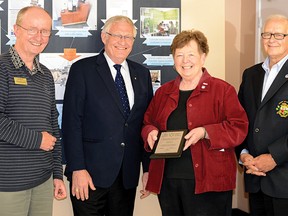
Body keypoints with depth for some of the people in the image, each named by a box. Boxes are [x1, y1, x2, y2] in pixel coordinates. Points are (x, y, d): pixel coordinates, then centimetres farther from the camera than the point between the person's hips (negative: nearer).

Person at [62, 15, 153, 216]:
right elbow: (72, 122, -8)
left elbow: (147, 122, 10)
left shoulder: (142, 73, 10)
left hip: (128, 175, 4)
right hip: (91, 172, -4)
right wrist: (77, 169, -13)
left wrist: (149, 167, 7)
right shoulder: (82, 69, -3)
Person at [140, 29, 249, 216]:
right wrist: (151, 132, -2)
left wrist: (205, 132, -20)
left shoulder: (223, 90, -1)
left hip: (208, 182, -4)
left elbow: (239, 127, -7)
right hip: (167, 180, 5)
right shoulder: (163, 92, 14)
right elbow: (148, 122, 22)